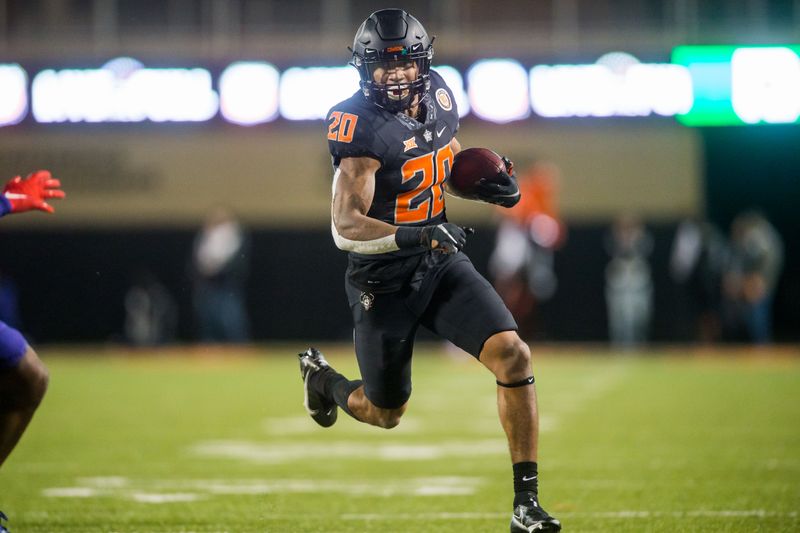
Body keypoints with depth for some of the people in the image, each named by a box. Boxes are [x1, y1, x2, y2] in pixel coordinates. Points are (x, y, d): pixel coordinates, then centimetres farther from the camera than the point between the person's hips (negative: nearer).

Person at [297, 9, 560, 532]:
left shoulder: (439, 97, -1)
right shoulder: (363, 127, -22)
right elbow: (346, 226, -29)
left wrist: (493, 186, -1)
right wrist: (416, 236, -43)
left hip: (443, 262, 5)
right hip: (385, 280, -5)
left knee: (513, 354, -17)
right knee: (385, 414, 11)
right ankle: (320, 376, 47)